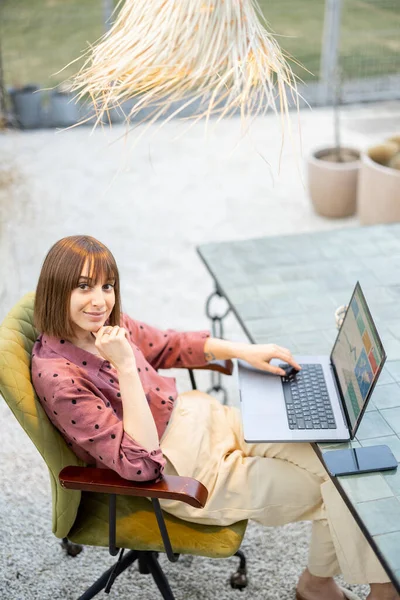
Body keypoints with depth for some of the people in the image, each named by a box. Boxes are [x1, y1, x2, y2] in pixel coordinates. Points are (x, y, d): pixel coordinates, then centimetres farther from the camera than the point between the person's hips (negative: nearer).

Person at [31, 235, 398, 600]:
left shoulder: (107, 323, -5)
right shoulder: (58, 376, -26)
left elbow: (168, 346, 15)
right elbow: (140, 463, -28)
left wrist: (242, 350, 3)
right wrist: (125, 367, -34)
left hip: (199, 417, 7)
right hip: (183, 471, -7)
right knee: (338, 487, -3)